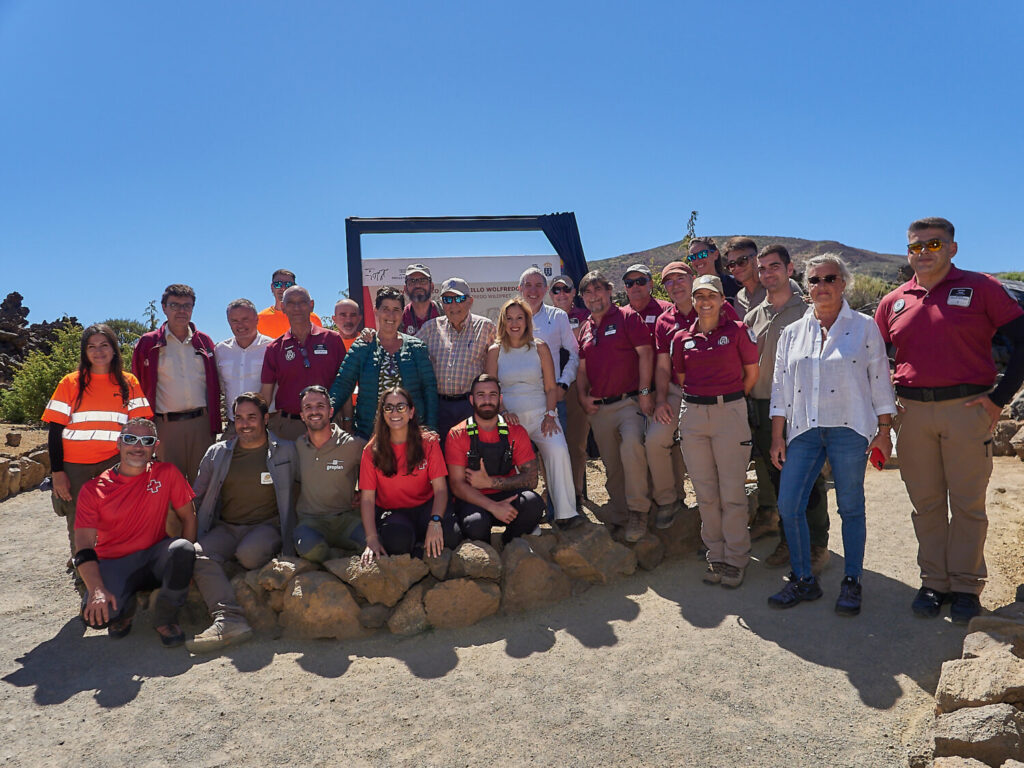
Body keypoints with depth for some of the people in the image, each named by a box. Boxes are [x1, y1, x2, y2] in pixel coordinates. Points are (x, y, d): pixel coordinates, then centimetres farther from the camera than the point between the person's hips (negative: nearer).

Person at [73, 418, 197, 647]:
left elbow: (188, 517, 1)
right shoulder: (93, 489, -6)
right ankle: (125, 608, 11)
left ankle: (164, 618, -9)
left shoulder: (166, 473, -3)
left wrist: (183, 562, -12)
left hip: (154, 557, 1)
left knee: (182, 549, -33)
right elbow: (84, 547, -12)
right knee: (95, 614, -29)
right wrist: (96, 589, -28)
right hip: (114, 564, 0)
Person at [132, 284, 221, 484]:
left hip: (202, 423, 2)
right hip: (167, 426, -1)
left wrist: (215, 426, 9)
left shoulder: (204, 341, 12)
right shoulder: (149, 343, 6)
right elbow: (139, 387, 8)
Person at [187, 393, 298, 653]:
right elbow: (195, 497, 21)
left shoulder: (286, 451, 8)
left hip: (267, 526, -3)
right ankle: (229, 620, -38)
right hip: (226, 528, 3)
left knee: (248, 553, -36)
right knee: (197, 554, -28)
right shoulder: (217, 453, 15)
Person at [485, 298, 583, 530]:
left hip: (540, 414, -1)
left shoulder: (540, 348, 9)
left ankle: (565, 513, -21)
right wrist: (503, 413, -8)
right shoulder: (496, 351, 9)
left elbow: (551, 387, 8)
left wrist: (550, 415, -5)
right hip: (510, 418, 1)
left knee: (558, 450, -26)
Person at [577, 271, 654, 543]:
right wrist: (583, 396, 6)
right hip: (599, 408, 6)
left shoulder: (627, 318, 1)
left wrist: (644, 391, -14)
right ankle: (620, 512, 26)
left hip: (629, 401, -6)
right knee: (611, 464, 10)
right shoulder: (585, 329, 18)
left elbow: (645, 354, -6)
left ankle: (638, 510, -16)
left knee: (631, 445, -29)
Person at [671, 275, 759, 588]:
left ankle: (736, 559, 14)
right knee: (705, 493, 8)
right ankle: (716, 556, 21)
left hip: (730, 412, -3)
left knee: (732, 492, 0)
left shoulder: (738, 331, 0)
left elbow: (752, 373, 6)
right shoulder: (682, 338, 8)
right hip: (693, 415, 3)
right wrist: (701, 398, 11)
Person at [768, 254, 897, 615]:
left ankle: (851, 583, 19)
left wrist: (884, 431, -1)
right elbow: (780, 386, 10)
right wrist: (777, 436, 6)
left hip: (849, 428, -3)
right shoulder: (792, 333, 11)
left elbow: (880, 380, 4)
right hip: (804, 429, 3)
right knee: (788, 506, -3)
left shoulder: (864, 327, 4)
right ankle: (803, 581, 13)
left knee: (851, 508, 5)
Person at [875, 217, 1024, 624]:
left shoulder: (980, 288, 0)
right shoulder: (893, 302, 10)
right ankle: (933, 582, 21)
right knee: (926, 504, 9)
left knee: (967, 504, 4)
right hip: (913, 411, 3)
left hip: (967, 408, -3)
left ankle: (966, 587, 16)